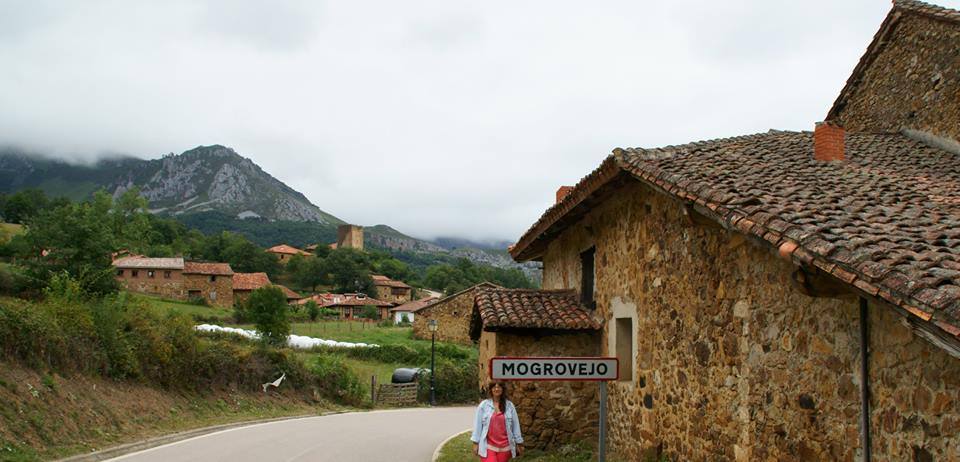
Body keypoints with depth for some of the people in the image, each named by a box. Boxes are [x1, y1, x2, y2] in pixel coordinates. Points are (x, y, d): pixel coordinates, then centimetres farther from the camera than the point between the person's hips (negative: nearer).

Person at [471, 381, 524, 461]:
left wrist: (519, 444, 9)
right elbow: (478, 425, 2)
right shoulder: (483, 405, -1)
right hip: (488, 447, -2)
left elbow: (515, 425, 7)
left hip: (504, 447, 2)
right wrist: (476, 443, 1)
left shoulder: (509, 405, 3)